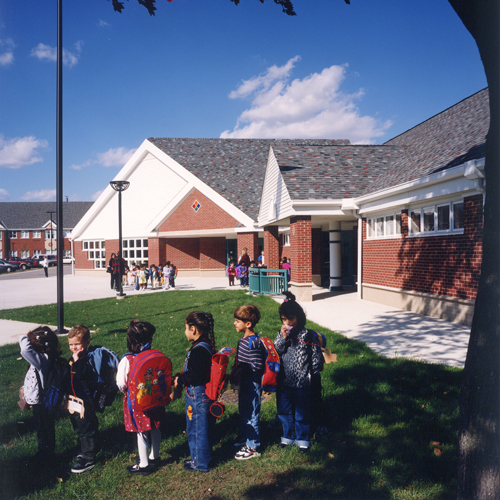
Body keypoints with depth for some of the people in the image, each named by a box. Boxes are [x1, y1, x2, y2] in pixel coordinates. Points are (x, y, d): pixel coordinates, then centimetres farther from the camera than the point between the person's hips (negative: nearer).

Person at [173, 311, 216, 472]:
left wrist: (179, 379, -13)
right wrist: (180, 377, 8)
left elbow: (194, 376, -28)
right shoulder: (207, 345, 4)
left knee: (197, 429, 7)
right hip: (204, 395, 10)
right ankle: (200, 457, 38)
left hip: (198, 397, -10)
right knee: (204, 428, 22)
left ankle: (200, 463, 22)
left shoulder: (199, 350, -27)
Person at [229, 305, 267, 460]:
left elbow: (257, 366, -25)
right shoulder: (243, 340, 7)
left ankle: (253, 447, 16)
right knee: (243, 413, 22)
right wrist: (233, 373, 7)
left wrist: (241, 372, -22)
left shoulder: (253, 343, -23)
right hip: (244, 383, 10)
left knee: (251, 415, 3)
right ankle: (246, 440, 39)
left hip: (252, 385, -10)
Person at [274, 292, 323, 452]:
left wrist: (311, 373, -2)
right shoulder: (281, 334, 2)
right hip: (284, 383, 4)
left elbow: (317, 357, -5)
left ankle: (302, 439, 29)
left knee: (302, 413, 10)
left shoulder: (306, 335, -11)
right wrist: (283, 337, -17)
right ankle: (288, 436, 36)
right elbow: (274, 352, -7)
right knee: (284, 411, 17)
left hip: (301, 383, -4)